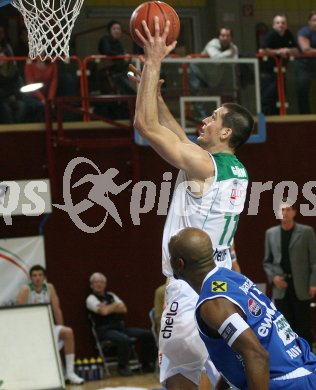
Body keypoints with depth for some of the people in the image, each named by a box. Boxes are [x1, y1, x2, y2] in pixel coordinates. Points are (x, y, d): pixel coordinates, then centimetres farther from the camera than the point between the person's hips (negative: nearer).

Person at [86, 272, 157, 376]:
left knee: (147, 334, -8)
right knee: (124, 339, -37)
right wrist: (115, 306, 2)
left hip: (121, 327, 7)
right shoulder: (91, 299, 0)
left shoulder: (111, 295, 20)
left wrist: (109, 308, -7)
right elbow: (103, 311, -16)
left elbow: (124, 309, 7)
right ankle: (122, 367, -17)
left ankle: (147, 364, 2)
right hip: (105, 330, -7)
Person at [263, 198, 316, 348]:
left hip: (301, 288, -2)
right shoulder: (271, 233, 10)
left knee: (303, 328, 0)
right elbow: (267, 261, 14)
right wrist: (273, 277, -3)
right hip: (281, 287, 3)